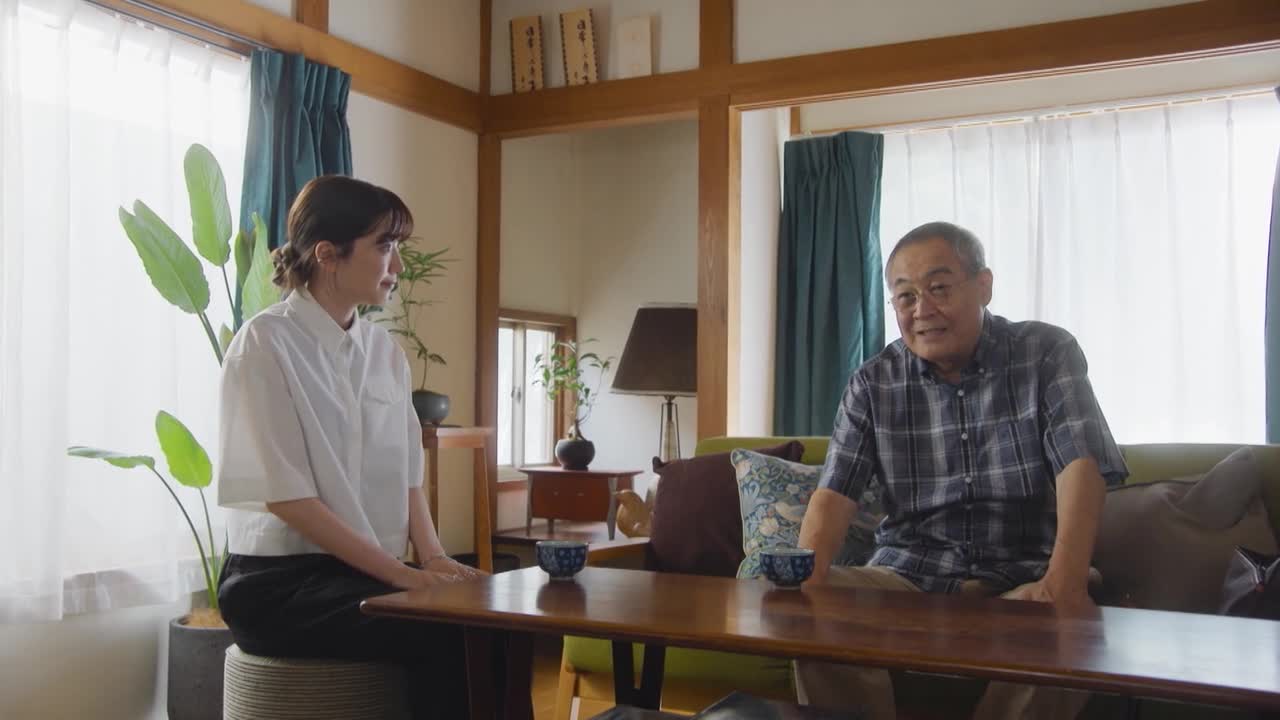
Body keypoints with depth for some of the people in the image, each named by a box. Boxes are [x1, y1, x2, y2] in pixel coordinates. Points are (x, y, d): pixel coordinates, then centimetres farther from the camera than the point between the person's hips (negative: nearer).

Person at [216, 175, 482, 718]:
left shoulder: (384, 349, 10)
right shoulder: (267, 343, -10)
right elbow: (286, 496, -15)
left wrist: (432, 557, -7)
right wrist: (400, 572, -18)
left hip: (370, 574, 6)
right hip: (281, 583, -5)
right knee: (449, 634, -28)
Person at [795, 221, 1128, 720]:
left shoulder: (1048, 354, 0)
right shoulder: (872, 385, 5)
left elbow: (1080, 464, -13)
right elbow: (835, 492, -3)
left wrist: (1066, 579, -30)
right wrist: (807, 576, -24)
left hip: (1019, 580, -1)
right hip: (905, 576, 1)